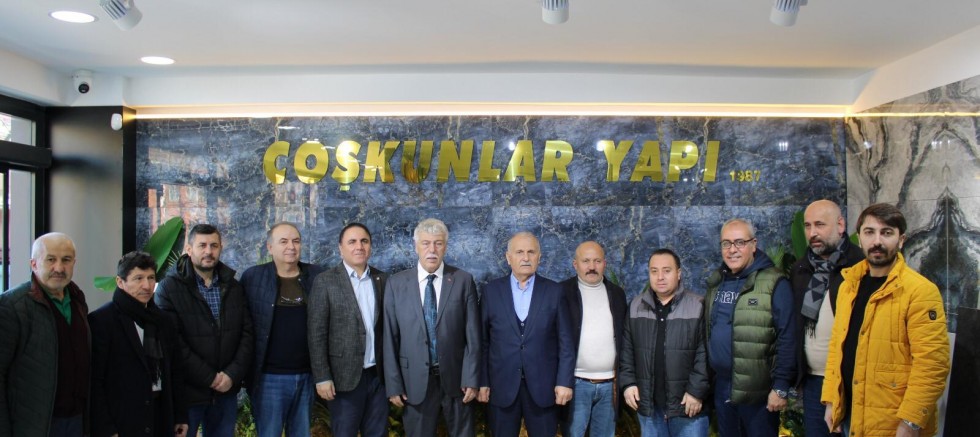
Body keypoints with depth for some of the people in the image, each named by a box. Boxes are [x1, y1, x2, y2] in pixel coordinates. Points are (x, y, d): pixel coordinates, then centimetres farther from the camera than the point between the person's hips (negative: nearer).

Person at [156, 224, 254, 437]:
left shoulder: (233, 287, 7)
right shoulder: (170, 287, -7)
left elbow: (247, 333, 4)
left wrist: (233, 374, -9)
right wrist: (209, 378, -15)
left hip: (226, 390, 4)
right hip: (186, 391, -4)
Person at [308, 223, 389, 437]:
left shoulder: (382, 279, 6)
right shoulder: (325, 281, -5)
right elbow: (317, 333, -7)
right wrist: (322, 377, -11)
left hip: (378, 374, 3)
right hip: (345, 375, -3)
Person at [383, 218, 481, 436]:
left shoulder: (463, 280, -2)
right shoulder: (396, 283, -1)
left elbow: (472, 334, -3)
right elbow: (390, 338, 0)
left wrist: (471, 378, -6)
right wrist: (393, 384, -3)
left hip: (456, 376, 0)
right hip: (415, 379, 0)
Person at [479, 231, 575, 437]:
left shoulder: (554, 291, 1)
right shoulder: (492, 290, 2)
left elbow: (566, 341, 0)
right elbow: (483, 340, 3)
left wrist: (565, 381, -5)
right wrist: (482, 381, 1)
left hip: (543, 386, 0)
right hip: (502, 386, 0)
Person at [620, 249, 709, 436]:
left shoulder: (698, 306, -5)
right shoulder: (636, 306, 7)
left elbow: (705, 353, -9)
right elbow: (626, 349, 10)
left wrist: (697, 391, -13)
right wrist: (628, 382, 2)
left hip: (688, 402, -3)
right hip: (648, 404, 4)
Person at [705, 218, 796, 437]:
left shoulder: (774, 284, -12)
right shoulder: (716, 282, 8)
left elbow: (787, 340, -14)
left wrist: (781, 387, -15)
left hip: (758, 390, -6)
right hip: (721, 387, 6)